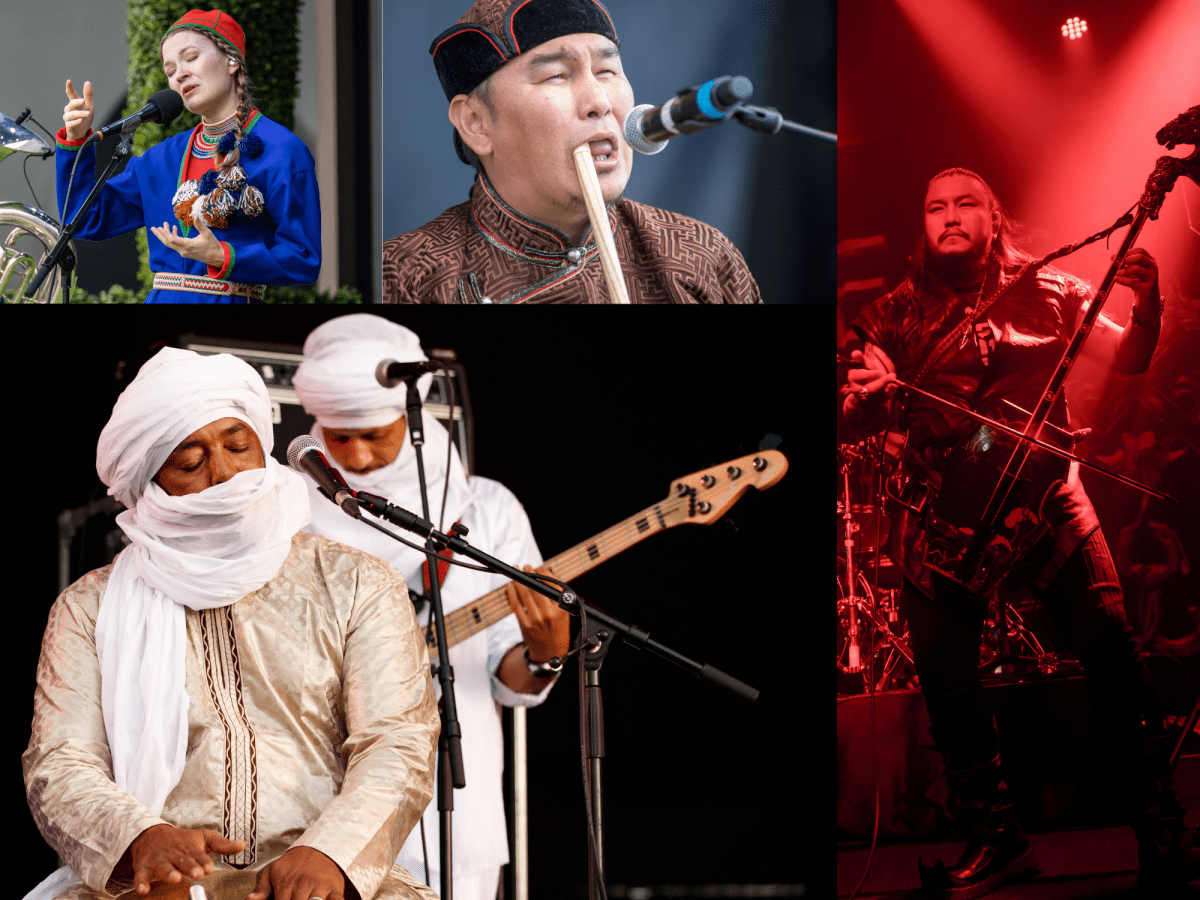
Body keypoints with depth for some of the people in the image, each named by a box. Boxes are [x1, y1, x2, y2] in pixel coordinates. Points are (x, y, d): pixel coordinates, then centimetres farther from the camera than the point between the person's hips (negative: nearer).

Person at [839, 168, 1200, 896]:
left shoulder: (1048, 292, 10)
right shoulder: (898, 316, 9)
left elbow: (1129, 359, 6)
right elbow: (856, 425, 7)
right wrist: (862, 396, -17)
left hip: (1044, 497, -1)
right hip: (940, 514, 1)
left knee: (1112, 649, -14)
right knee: (948, 683, -5)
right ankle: (996, 839, 9)